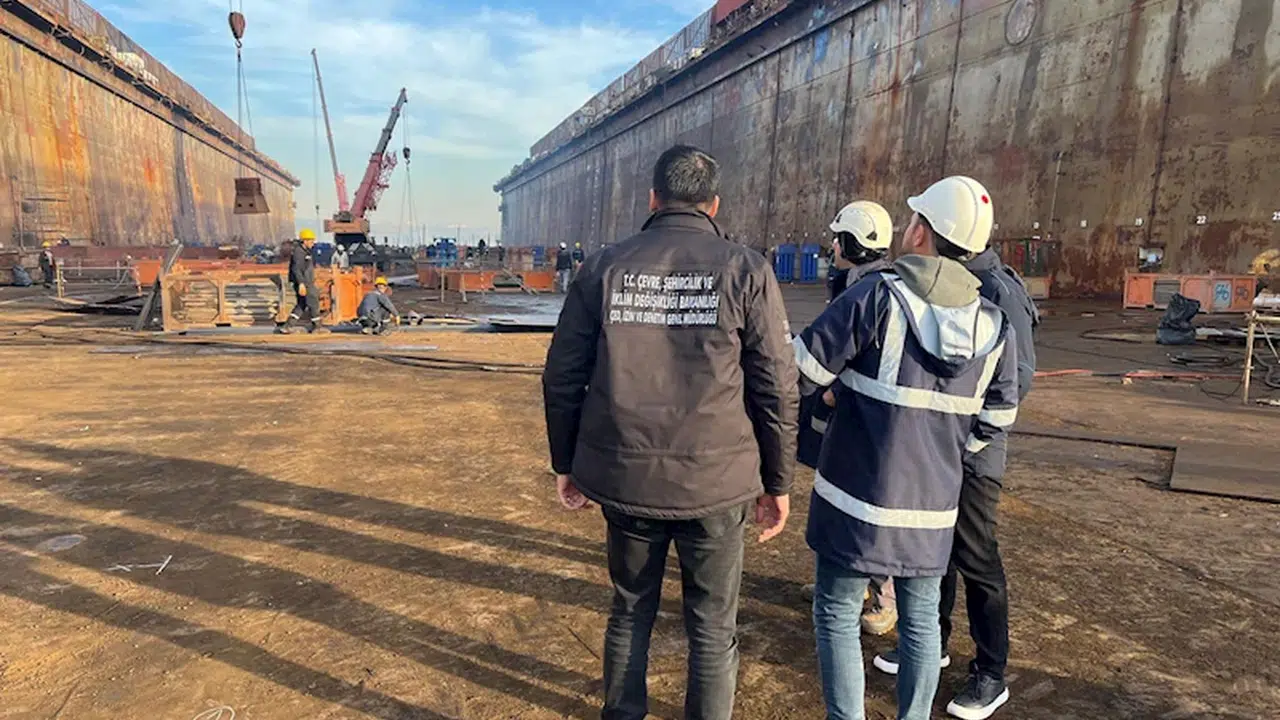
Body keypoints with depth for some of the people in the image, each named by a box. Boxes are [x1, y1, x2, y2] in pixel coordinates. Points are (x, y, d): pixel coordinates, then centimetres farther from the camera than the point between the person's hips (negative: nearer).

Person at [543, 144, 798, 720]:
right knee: (712, 628, 16)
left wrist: (566, 463, 14)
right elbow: (776, 388, -6)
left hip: (624, 479, 3)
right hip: (715, 483, -2)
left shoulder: (604, 266, 1)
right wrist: (777, 483, 5)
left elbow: (562, 377, 3)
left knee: (630, 610, 23)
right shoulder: (746, 271, -5)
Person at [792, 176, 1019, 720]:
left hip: (858, 500, -5)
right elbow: (994, 423, 8)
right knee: (921, 621, 21)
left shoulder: (877, 296, -17)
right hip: (934, 508, 5)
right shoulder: (994, 326, 0)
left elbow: (802, 373, -15)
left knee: (838, 617, 12)